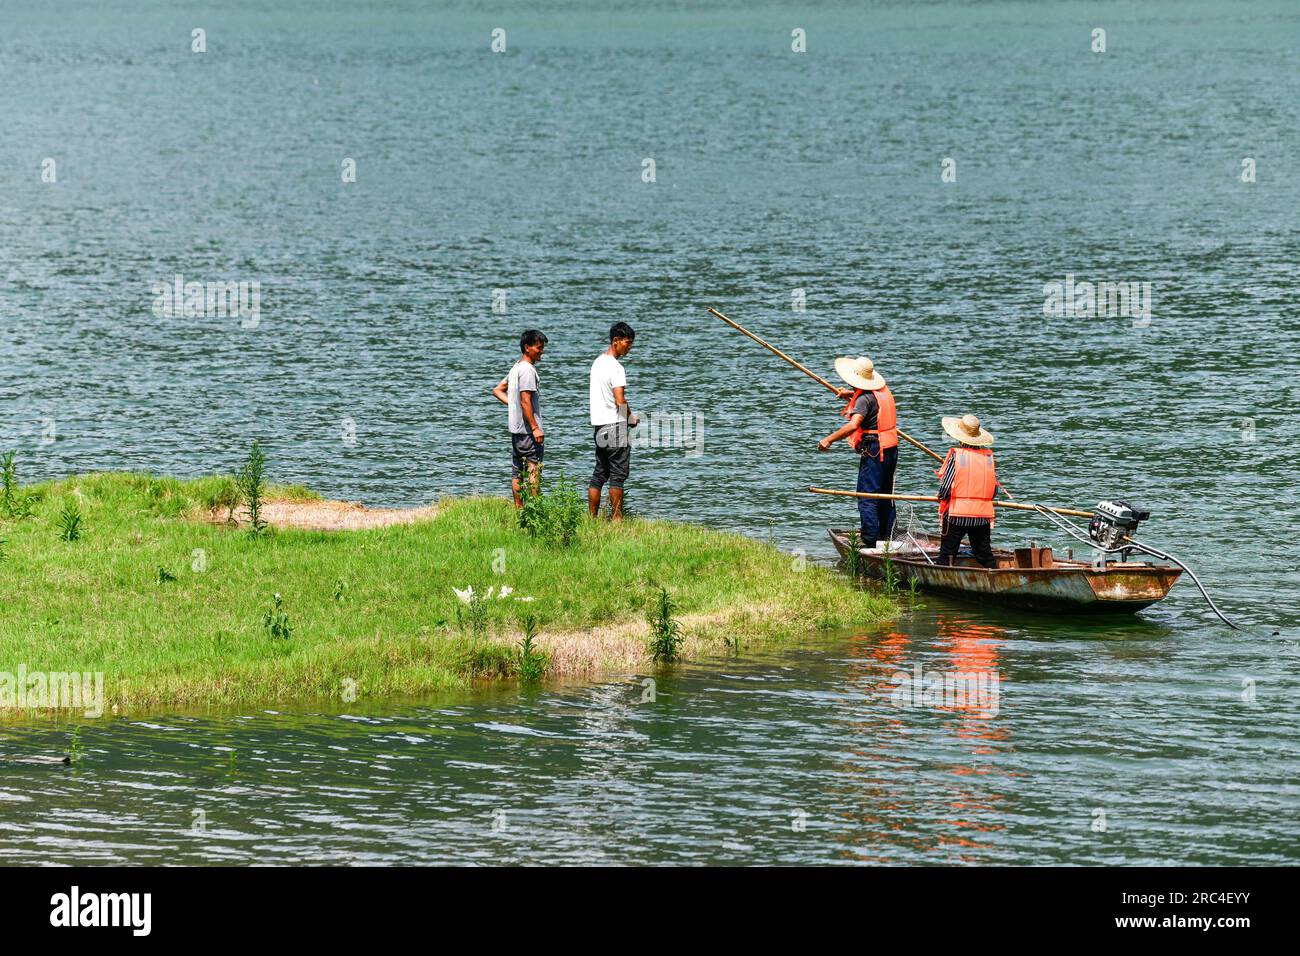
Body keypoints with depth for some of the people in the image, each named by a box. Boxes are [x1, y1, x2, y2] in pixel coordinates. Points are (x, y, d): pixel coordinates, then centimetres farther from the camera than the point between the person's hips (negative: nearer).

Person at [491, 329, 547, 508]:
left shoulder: (516, 368, 16)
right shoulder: (527, 370, -15)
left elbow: (497, 390, 24)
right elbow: (525, 401, -20)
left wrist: (512, 404, 12)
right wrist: (535, 428, -20)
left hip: (516, 429, 9)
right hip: (527, 430, -9)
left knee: (517, 472, 10)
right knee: (534, 472, -8)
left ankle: (519, 509, 13)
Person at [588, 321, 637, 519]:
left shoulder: (598, 362, 13)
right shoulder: (615, 368, -16)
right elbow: (620, 401, -21)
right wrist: (631, 419, -3)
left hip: (599, 426, 9)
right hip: (614, 425, -9)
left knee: (599, 473, 11)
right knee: (618, 474, -3)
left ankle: (592, 517, 12)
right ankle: (616, 517, -3)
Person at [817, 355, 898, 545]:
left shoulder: (865, 399, -16)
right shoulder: (884, 391, 11)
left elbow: (853, 425, -30)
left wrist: (829, 439, -27)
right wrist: (851, 395, 24)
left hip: (873, 451, -9)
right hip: (891, 450, 9)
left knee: (867, 499, -7)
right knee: (885, 497, 17)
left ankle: (871, 543, -12)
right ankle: (886, 539, 21)